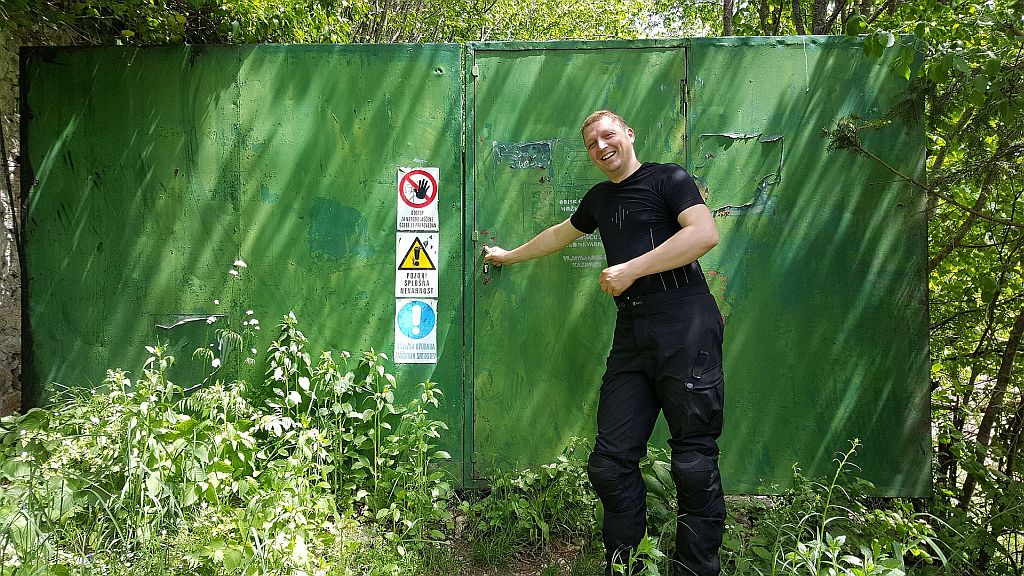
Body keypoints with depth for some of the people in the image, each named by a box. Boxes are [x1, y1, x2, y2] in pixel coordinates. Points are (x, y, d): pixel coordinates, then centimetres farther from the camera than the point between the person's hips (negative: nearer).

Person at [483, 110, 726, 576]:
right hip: (632, 332, 6)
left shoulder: (668, 179, 4)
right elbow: (560, 234, 42)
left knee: (694, 461, -4)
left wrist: (631, 269, -13)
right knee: (610, 461, 0)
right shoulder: (599, 198, 25)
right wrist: (510, 256, 52)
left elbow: (705, 233, -13)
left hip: (685, 327, -6)